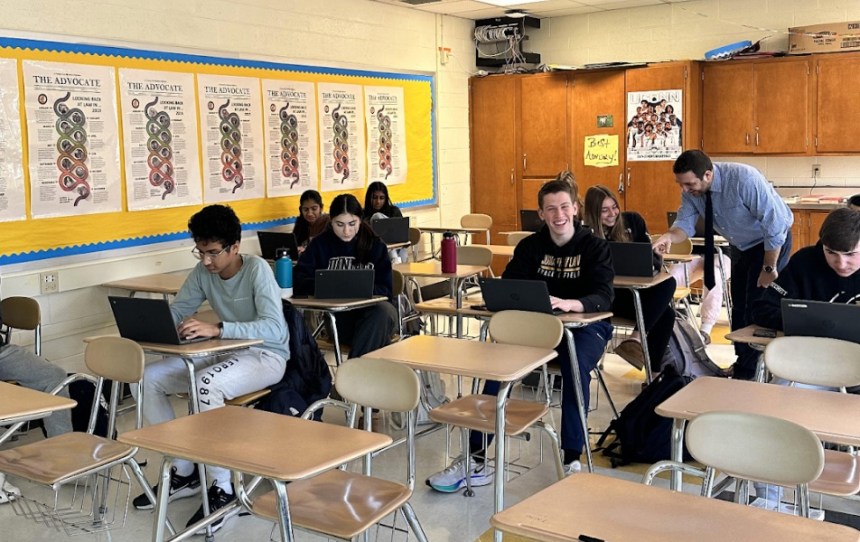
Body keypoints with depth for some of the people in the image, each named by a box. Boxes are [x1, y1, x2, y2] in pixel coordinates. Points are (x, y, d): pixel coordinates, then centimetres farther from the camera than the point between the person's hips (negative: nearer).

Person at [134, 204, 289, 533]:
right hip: (227, 352, 7)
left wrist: (216, 329, -44)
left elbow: (275, 330, -33)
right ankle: (184, 472, 4)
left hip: (266, 356, -7)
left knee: (206, 385, -36)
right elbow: (176, 312, 5)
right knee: (150, 377, -8)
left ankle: (222, 487, -22)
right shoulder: (203, 272, -2)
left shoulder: (257, 270, -22)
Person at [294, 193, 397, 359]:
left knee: (384, 310, -35)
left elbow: (386, 290, 2)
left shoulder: (375, 245, 7)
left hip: (375, 315, 2)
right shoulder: (321, 244, 8)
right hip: (337, 316, -2)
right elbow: (298, 279, -2)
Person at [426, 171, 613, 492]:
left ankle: (572, 459, -27)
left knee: (575, 366, -36)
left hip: (585, 325, -2)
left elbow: (603, 297, -17)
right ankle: (476, 459, -23)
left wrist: (569, 304, -38)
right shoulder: (531, 246, 8)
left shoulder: (594, 247, -2)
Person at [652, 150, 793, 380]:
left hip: (772, 241, -7)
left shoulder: (744, 180, -36)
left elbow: (775, 224, -32)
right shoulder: (691, 189, -17)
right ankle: (743, 363, 29)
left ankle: (747, 374, 1)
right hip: (741, 245, 7)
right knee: (739, 306, 14)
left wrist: (769, 269, -25)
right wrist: (669, 236, -38)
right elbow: (686, 222, -14)